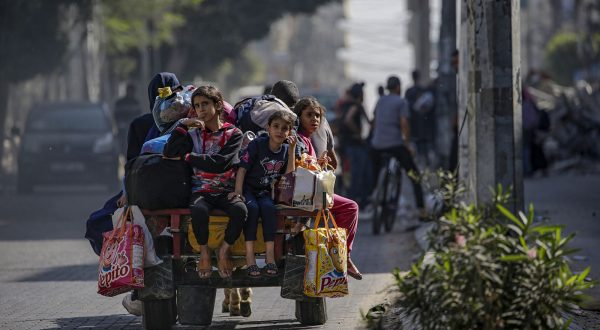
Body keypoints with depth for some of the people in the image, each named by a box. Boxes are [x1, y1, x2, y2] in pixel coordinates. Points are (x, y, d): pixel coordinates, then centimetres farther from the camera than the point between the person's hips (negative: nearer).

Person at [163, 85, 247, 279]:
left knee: (240, 210, -35)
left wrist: (188, 157, -3)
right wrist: (183, 125, -4)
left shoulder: (233, 134, 4)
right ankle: (204, 252, -12)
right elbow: (168, 152, -2)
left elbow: (219, 163, -10)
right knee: (198, 210, -36)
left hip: (226, 191, -1)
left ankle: (224, 251, -11)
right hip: (201, 191, 1)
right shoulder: (194, 134, 12)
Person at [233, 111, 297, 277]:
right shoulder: (258, 144, -9)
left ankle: (270, 256, -30)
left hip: (266, 192, 3)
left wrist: (292, 151, -7)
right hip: (248, 188, -3)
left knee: (269, 207, -30)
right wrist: (238, 192, -24)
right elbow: (242, 169, -13)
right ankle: (250, 257, -34)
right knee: (252, 207, -33)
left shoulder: (285, 150, 5)